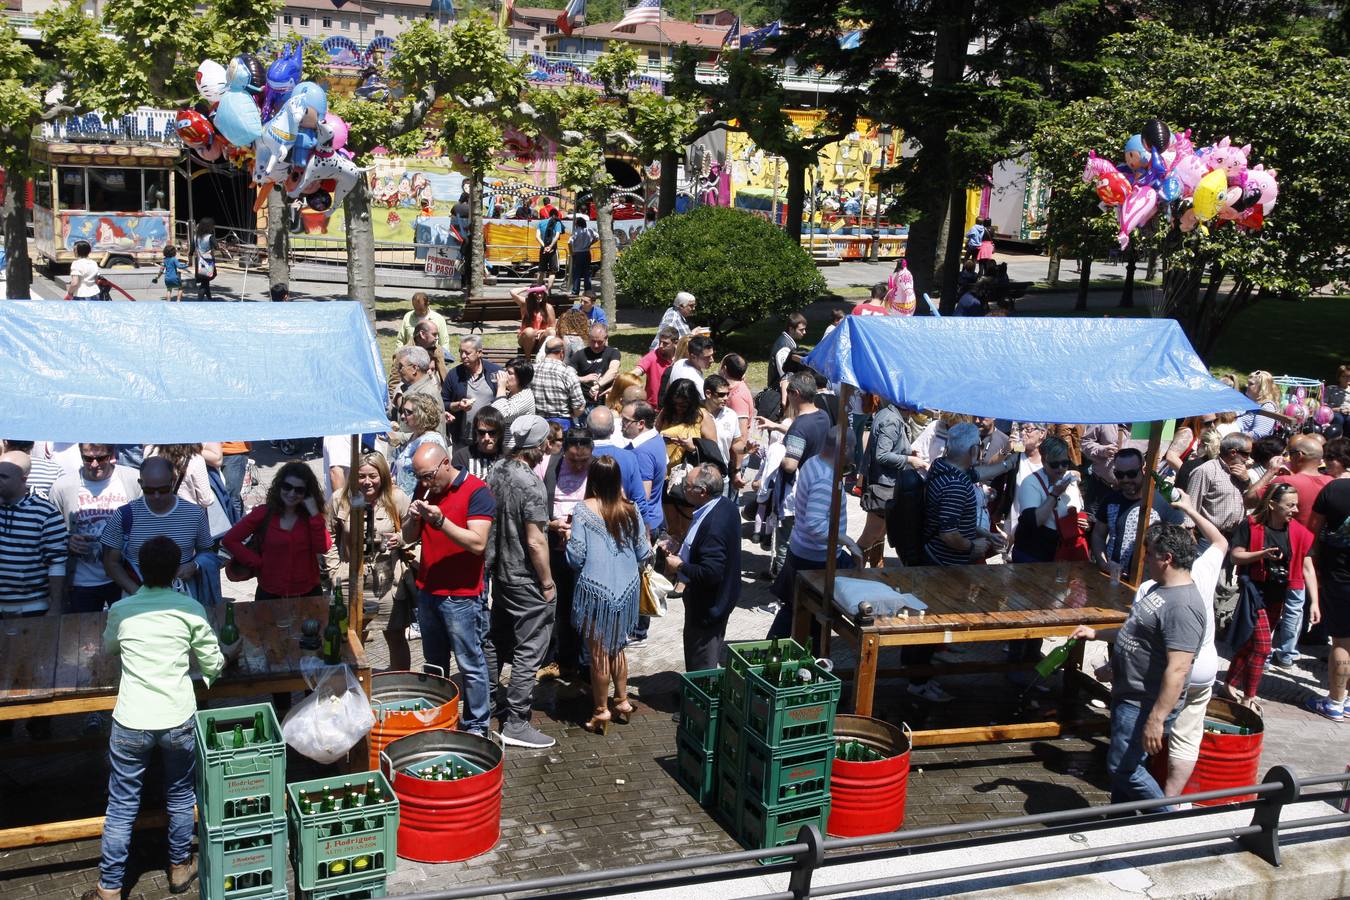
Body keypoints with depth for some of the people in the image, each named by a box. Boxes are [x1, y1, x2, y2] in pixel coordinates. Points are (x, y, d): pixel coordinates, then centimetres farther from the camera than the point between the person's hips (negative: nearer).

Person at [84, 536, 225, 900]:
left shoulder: (120, 610, 0)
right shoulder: (190, 609, -5)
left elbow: (107, 648, 22)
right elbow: (213, 664, 1)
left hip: (131, 722, 1)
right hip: (179, 720, 0)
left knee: (122, 806, 11)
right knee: (180, 798, 19)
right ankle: (180, 868, 35)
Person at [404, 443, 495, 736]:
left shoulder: (477, 492, -13)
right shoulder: (425, 489, 8)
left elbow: (477, 543, -21)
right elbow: (409, 538, 11)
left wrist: (440, 520, -29)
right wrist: (413, 518, -10)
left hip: (462, 594, -7)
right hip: (427, 589, 7)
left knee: (470, 664, 0)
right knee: (434, 663, 17)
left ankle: (476, 726, 10)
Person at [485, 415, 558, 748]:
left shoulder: (497, 474, 1)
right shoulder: (530, 483, -22)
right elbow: (535, 541, -23)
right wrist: (548, 583, -13)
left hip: (500, 573, 8)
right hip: (526, 581, -8)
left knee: (498, 643, 22)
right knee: (528, 652, 0)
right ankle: (515, 724, 4)